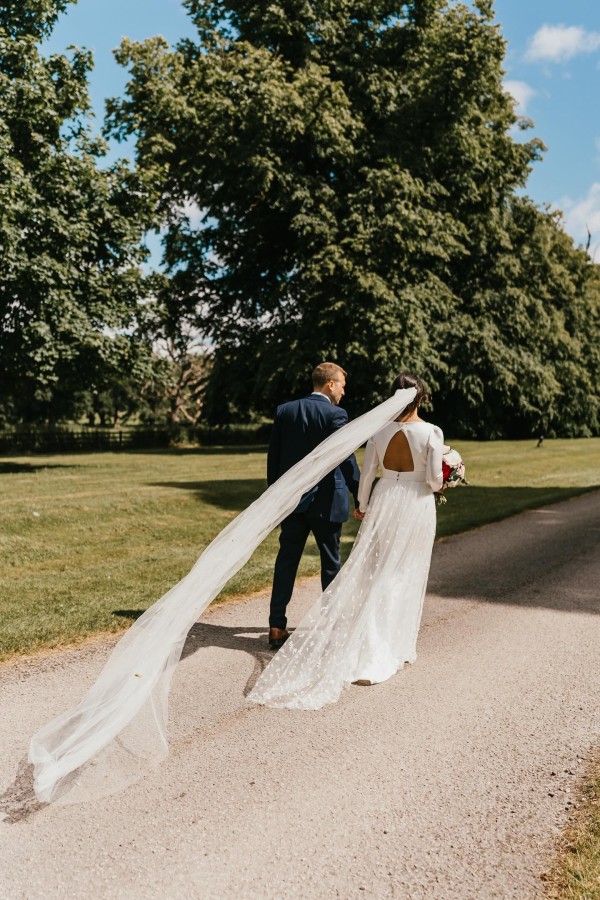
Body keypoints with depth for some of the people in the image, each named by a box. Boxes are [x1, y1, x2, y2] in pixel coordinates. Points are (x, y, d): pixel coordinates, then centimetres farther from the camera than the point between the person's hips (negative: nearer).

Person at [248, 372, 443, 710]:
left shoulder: (379, 429, -2)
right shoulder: (432, 432, -12)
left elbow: (367, 473, 2)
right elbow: (434, 479, -11)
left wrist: (363, 505, 16)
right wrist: (440, 482, 13)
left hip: (383, 501, 3)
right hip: (417, 507, -3)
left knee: (374, 572, 15)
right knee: (404, 576, 7)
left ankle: (366, 643, 21)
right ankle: (391, 649, 10)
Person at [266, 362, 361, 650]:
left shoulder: (284, 410, 4)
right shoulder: (335, 414, -11)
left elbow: (273, 457, 7)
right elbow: (347, 461, -13)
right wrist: (360, 498, -6)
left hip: (291, 500, 4)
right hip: (325, 501, -4)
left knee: (286, 561, 7)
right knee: (330, 562, 11)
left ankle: (277, 627, 7)